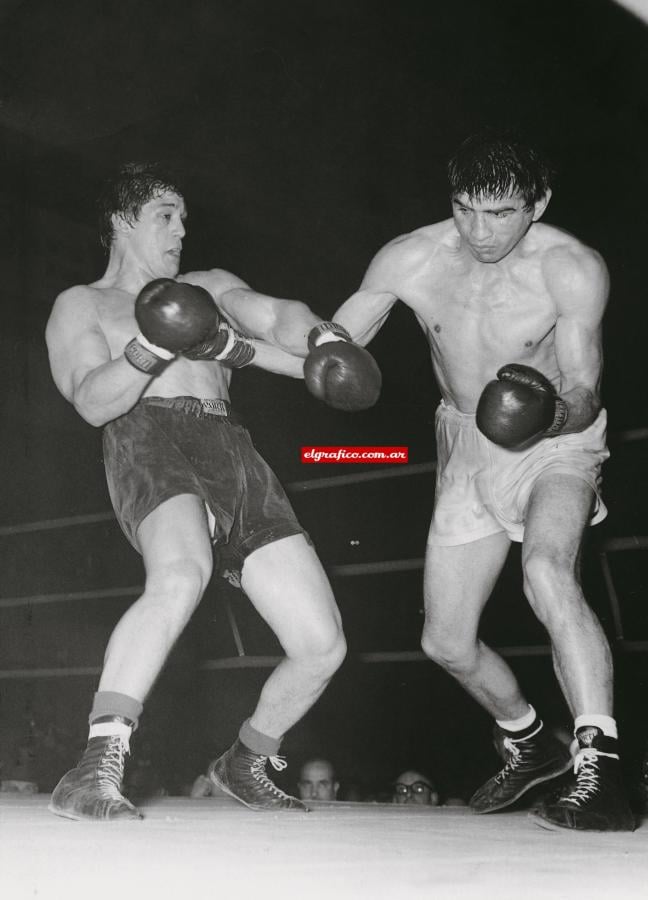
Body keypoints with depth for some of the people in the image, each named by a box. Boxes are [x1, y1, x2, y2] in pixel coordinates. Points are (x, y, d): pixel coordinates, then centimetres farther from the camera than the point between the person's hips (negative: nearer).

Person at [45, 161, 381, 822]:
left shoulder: (207, 290, 31)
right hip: (149, 439, -5)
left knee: (322, 645, -3)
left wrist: (321, 339, -11)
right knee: (182, 575, -40)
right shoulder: (81, 305, 18)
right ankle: (94, 771, -39)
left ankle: (245, 762, 22)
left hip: (234, 453, 5)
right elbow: (94, 403, -1)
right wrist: (148, 353, -20)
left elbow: (275, 316, 12)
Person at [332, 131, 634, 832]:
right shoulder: (409, 260, -13)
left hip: (555, 443, -4)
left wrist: (555, 415, -44)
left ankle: (598, 771, -33)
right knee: (446, 642, 5)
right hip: (467, 448, 4)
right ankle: (529, 744, 34)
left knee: (546, 571, -36)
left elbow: (586, 392, -21)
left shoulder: (573, 269, -21)